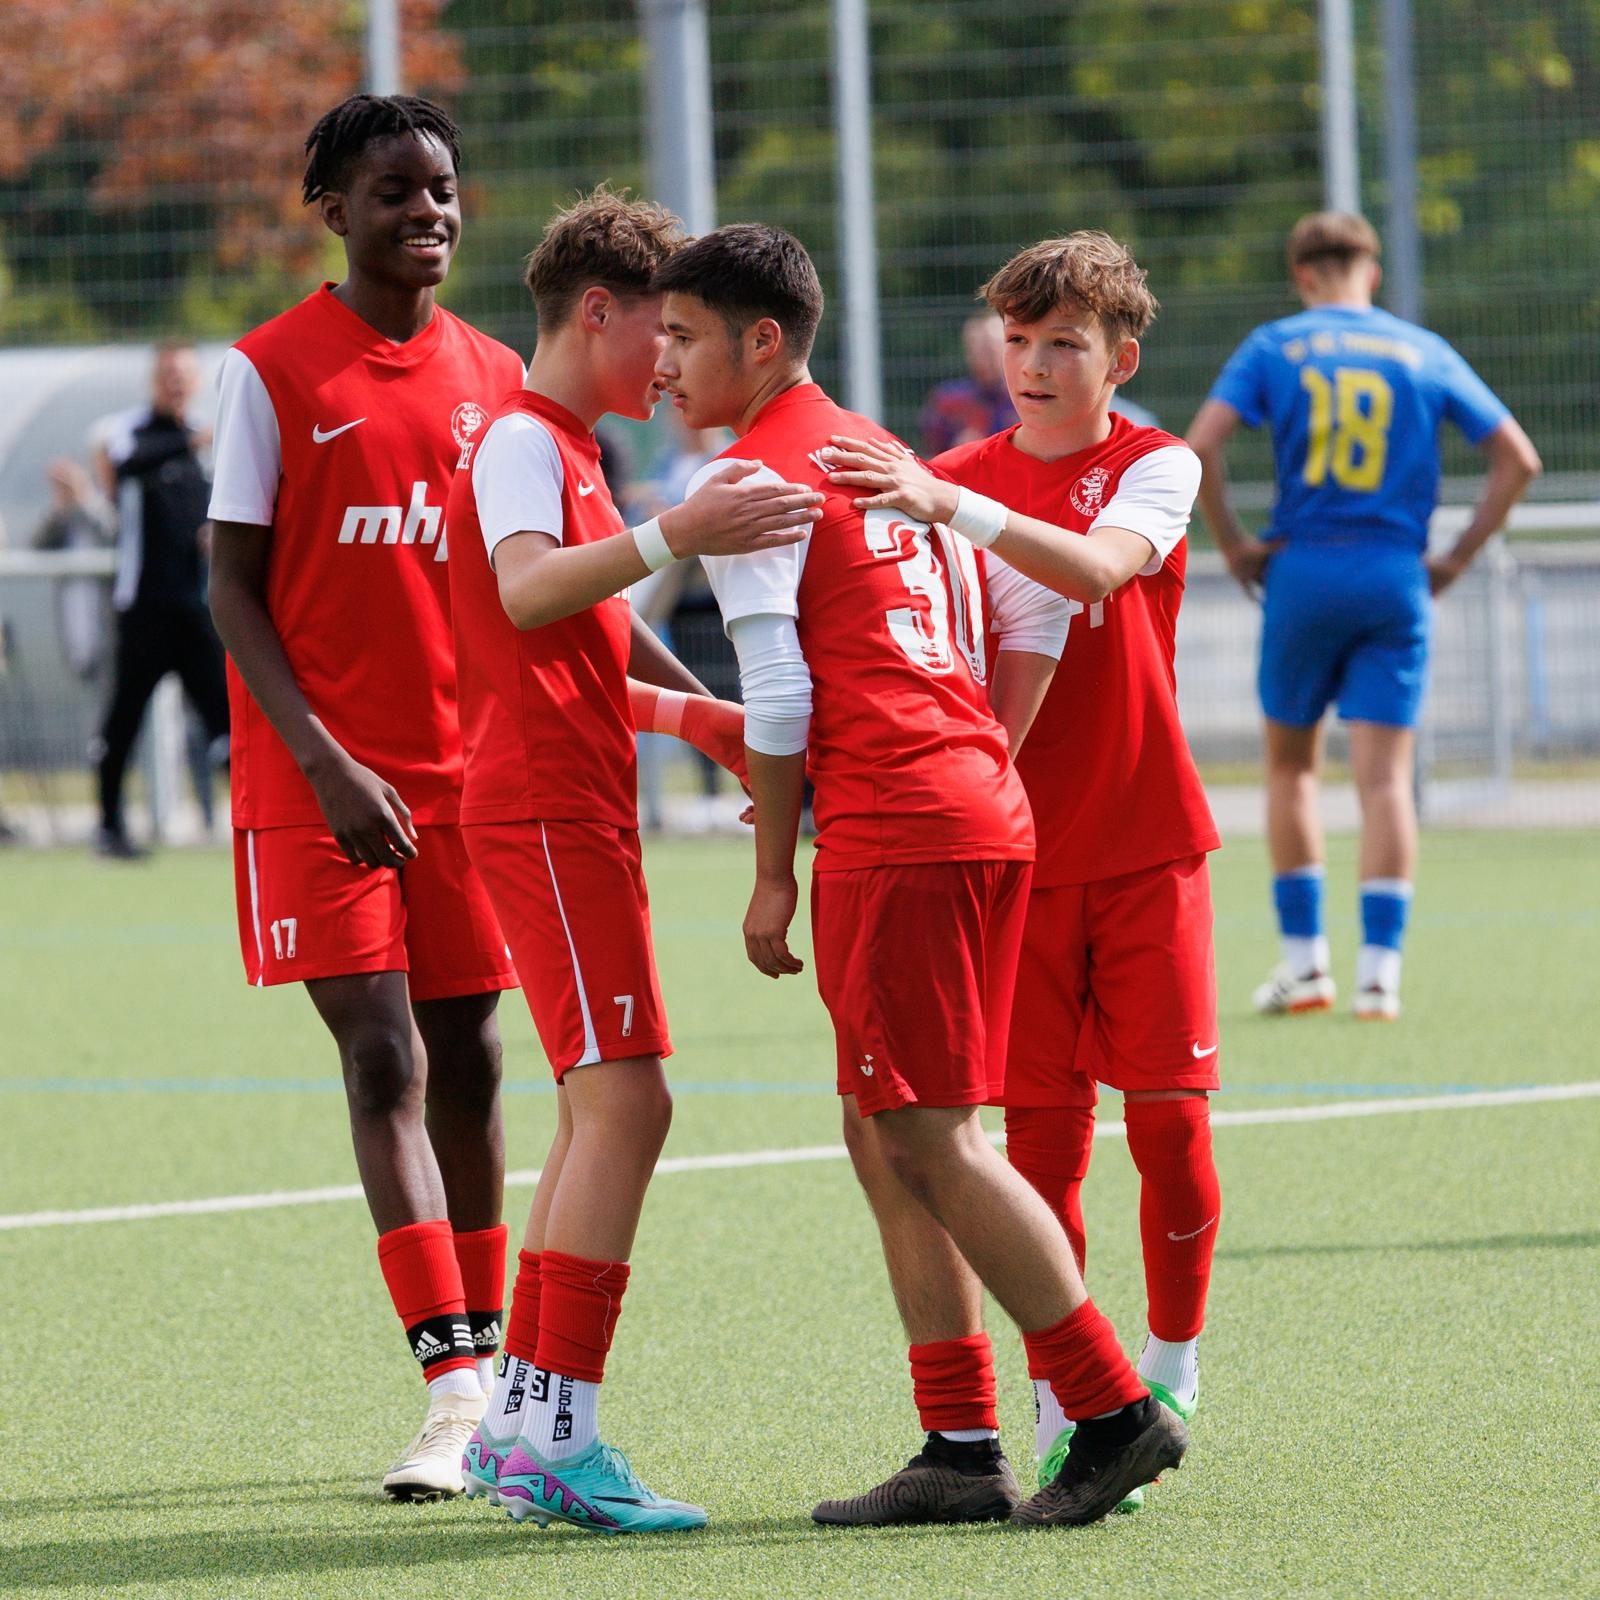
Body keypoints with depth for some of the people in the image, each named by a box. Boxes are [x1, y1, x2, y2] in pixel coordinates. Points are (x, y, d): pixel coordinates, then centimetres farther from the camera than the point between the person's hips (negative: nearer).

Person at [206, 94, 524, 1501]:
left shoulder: (494, 376, 9)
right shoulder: (272, 370, -4)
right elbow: (234, 584, -5)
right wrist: (323, 761, -15)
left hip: (468, 772, 4)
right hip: (323, 779, -4)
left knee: (469, 1064, 8)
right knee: (384, 1065, -10)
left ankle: (484, 1365, 21)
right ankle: (451, 1394, -14)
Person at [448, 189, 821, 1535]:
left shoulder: (566, 451, 23)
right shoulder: (522, 441, -9)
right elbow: (525, 591, -30)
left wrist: (695, 714, 21)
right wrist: (668, 539, -42)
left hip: (575, 817, 11)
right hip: (547, 814, -11)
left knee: (602, 1112, 11)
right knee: (625, 1097, -16)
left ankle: (519, 1425, 14)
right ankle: (561, 1435, -19)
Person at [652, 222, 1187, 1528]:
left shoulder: (754, 477, -5)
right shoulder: (886, 454, 21)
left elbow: (779, 700, -10)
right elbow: (1033, 614, 22)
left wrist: (774, 874, -2)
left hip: (891, 835, -9)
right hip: (986, 815, 9)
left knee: (930, 1140, -6)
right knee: (891, 1137, 11)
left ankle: (1116, 1410, -7)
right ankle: (961, 1453, 9)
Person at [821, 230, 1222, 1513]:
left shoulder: (1157, 466, -2)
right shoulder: (956, 478, 7)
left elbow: (1100, 564, -24)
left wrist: (953, 504, -37)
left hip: (1147, 843, -2)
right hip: (1014, 847, 2)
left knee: (1169, 1115, -4)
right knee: (1043, 1132, -3)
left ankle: (1173, 1363, 17)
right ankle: (1060, 1406, 3)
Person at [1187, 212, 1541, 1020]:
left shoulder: (1274, 346, 3)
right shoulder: (1424, 353, 8)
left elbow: (1200, 444, -10)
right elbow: (1517, 458, 4)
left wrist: (1233, 545, -1)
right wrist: (1457, 558, 7)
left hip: (1301, 569, 0)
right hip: (1396, 578, 0)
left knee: (1291, 765, 14)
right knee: (1385, 776, -1)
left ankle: (1304, 959, 12)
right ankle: (1379, 970, -9)